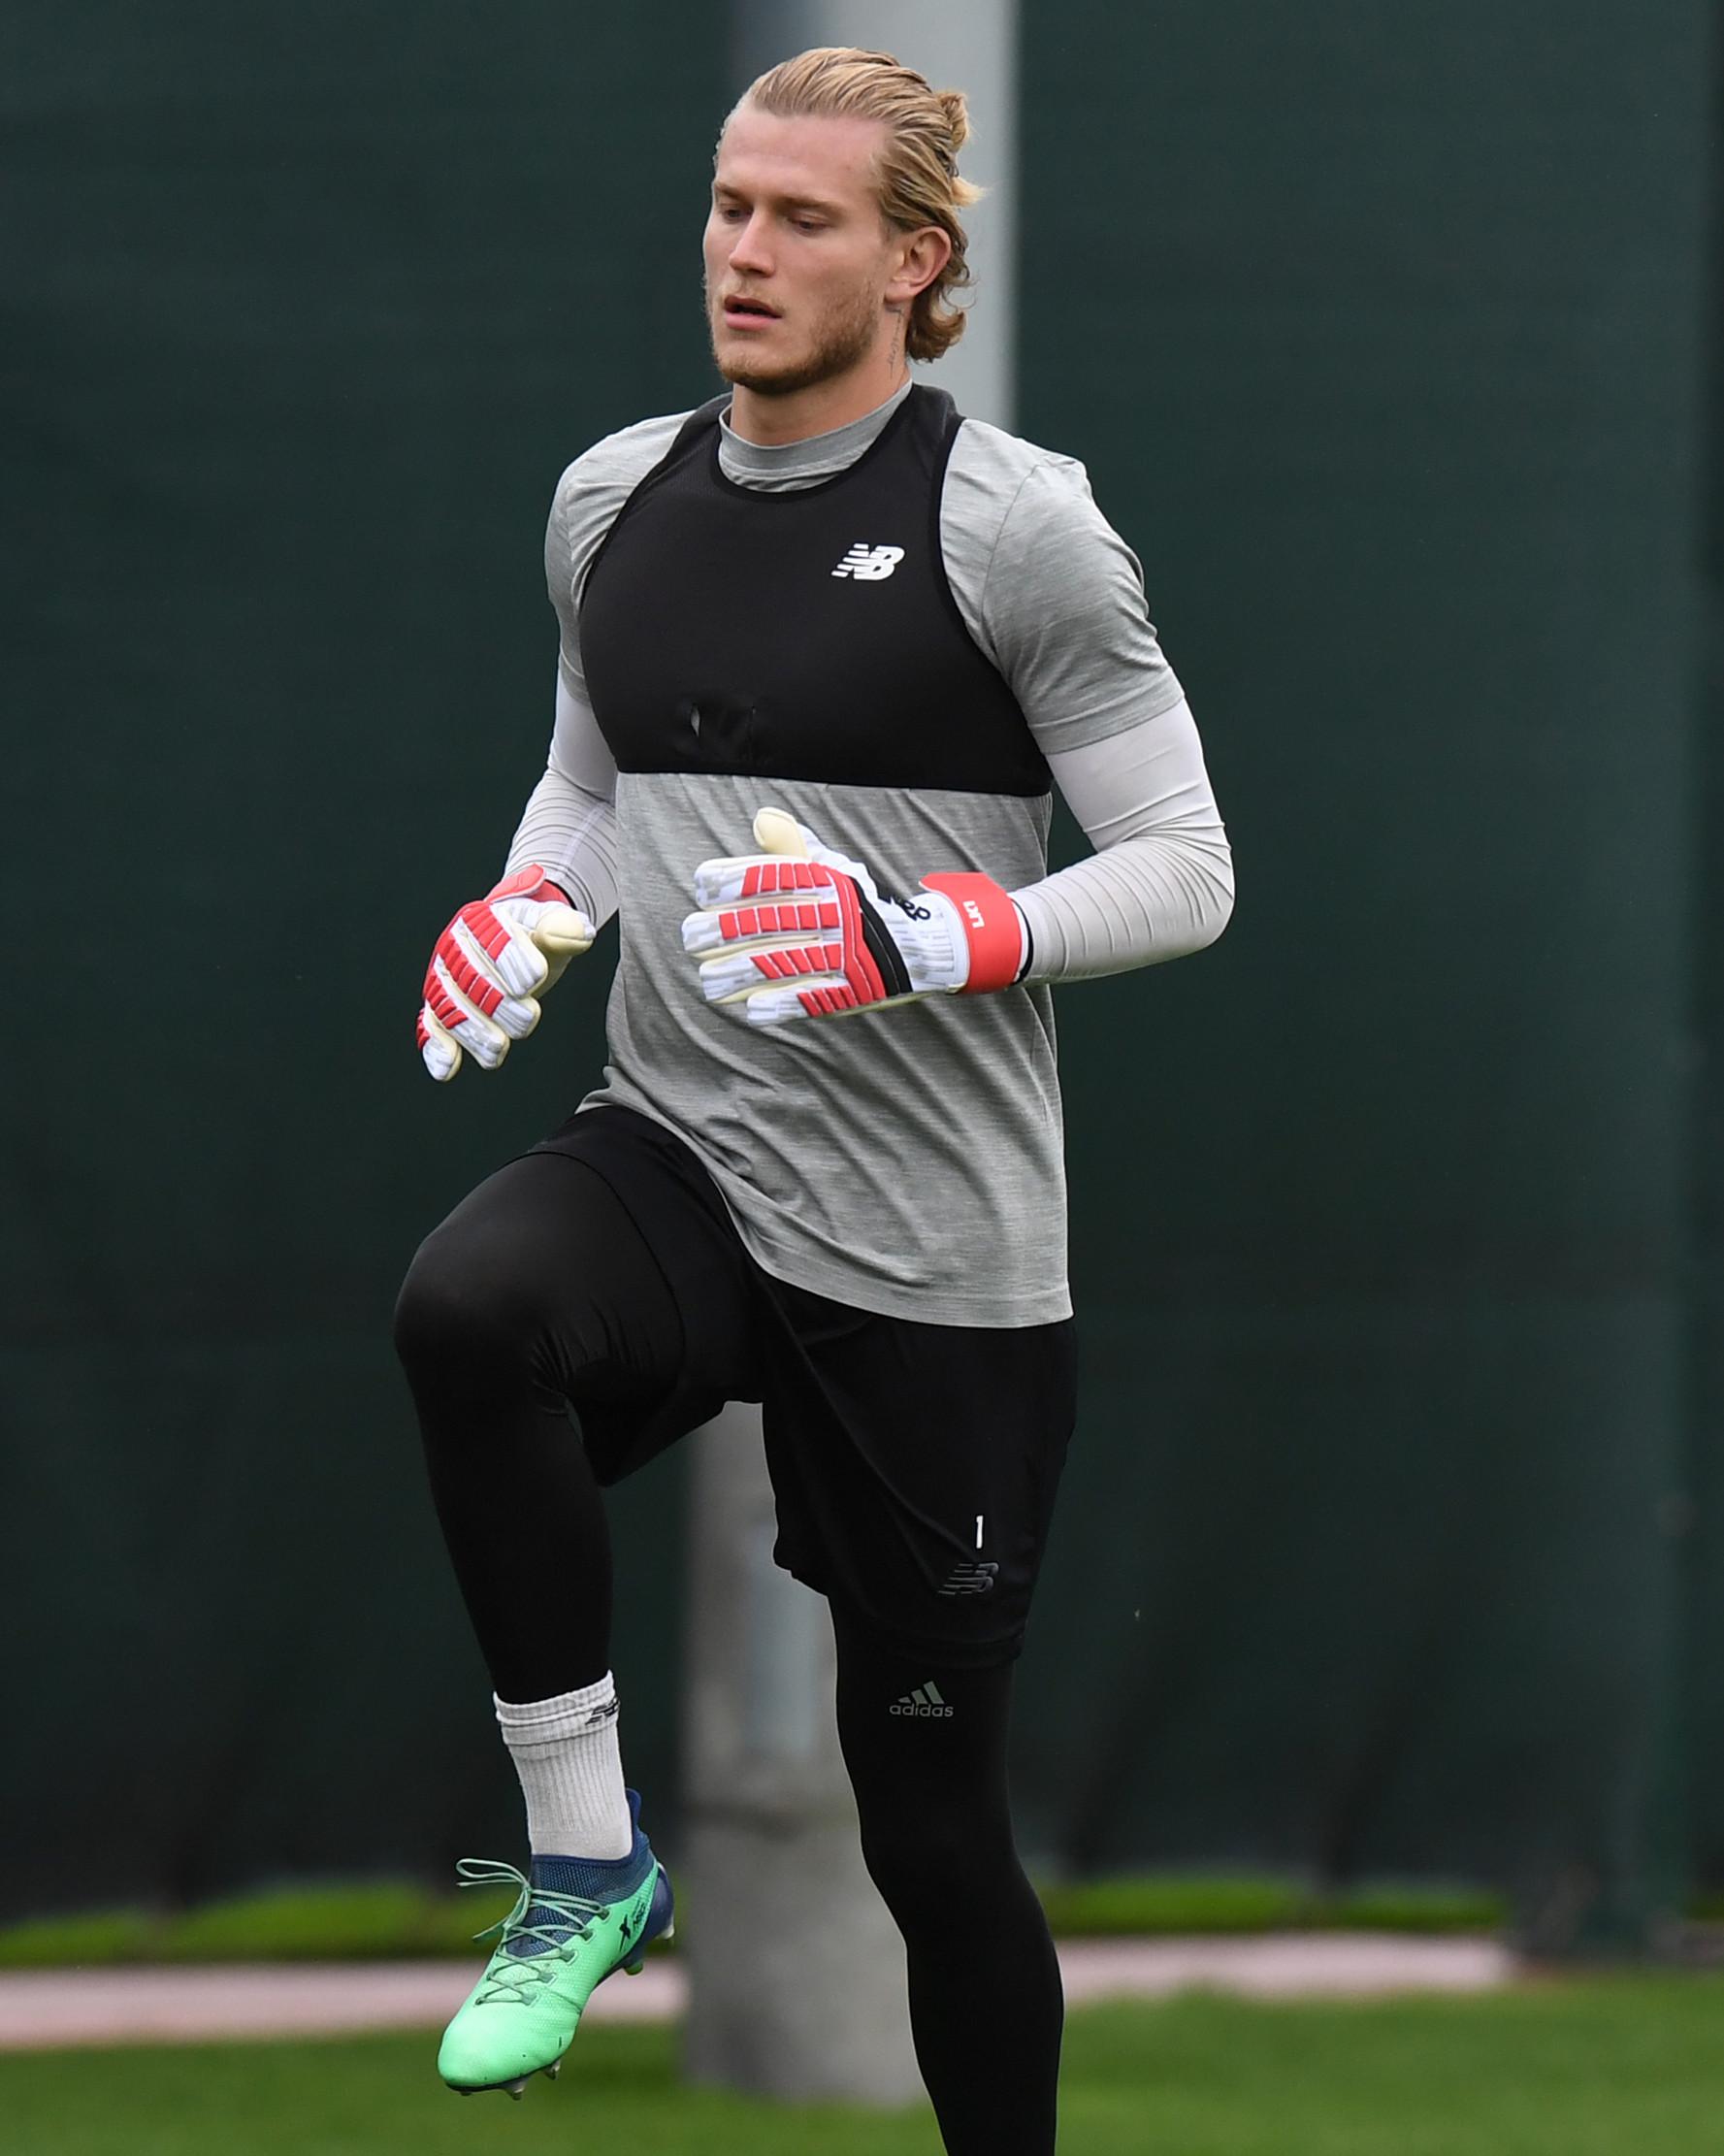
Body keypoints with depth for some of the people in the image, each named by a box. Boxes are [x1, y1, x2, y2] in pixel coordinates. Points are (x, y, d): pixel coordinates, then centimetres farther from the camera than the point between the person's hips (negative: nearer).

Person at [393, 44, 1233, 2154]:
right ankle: (583, 1860, -18)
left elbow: (1185, 871, -7)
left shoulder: (1010, 521, -7)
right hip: (676, 1162, 3)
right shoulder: (613, 497, 8)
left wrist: (920, 939, -23)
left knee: (933, 1817, 4)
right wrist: (524, 907, 2)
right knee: (462, 1308, -33)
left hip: (935, 1248, -3)